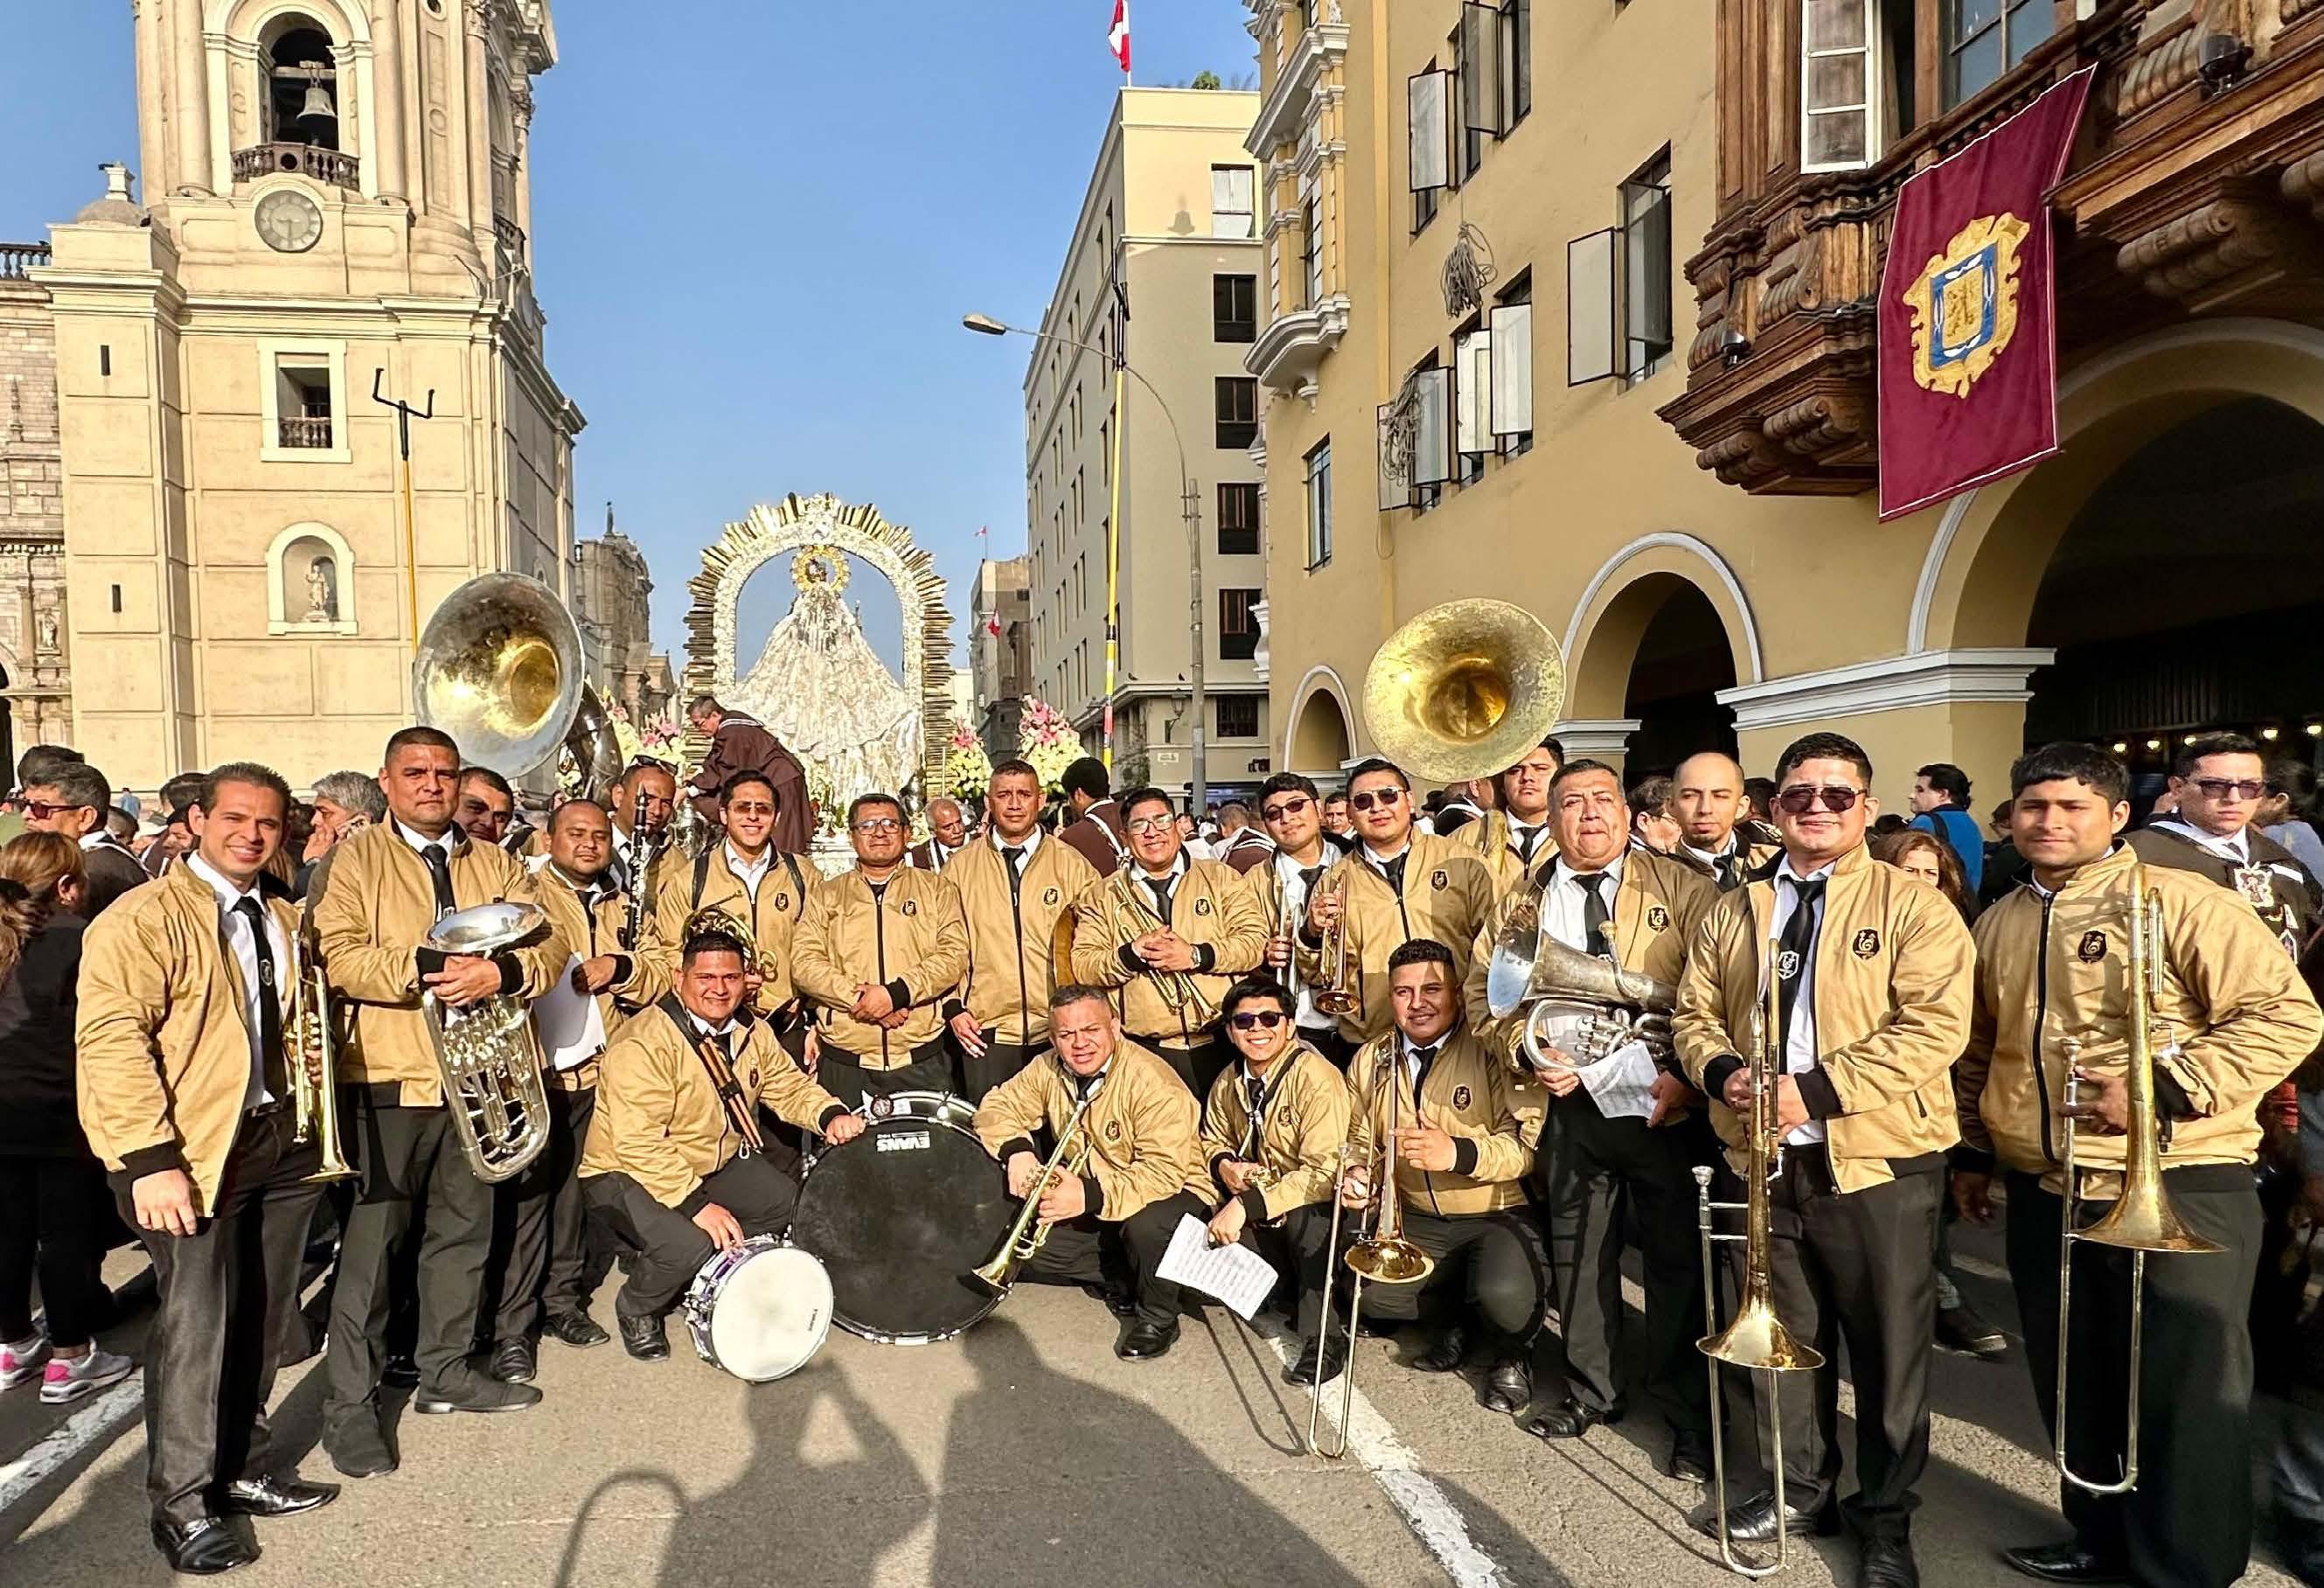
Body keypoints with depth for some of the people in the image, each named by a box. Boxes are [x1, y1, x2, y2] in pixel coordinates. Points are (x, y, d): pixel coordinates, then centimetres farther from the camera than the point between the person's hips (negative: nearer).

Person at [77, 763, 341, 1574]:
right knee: (196, 1322, -3)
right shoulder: (143, 917, -11)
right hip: (190, 1153, -7)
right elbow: (111, 1038, -18)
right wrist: (151, 1158, -23)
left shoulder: (285, 920, 13)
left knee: (260, 1319, 14)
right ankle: (182, 1503, 13)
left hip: (279, 1142, 7)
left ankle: (244, 1465, 30)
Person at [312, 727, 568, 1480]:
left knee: (465, 1228, 13)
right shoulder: (355, 859, 1)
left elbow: (549, 944, 2)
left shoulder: (497, 864, 13)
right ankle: (350, 1404, 9)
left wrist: (501, 972, -18)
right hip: (388, 1077, -4)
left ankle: (445, 1371, 28)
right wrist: (426, 967, -24)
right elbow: (336, 956, -13)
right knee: (372, 1237, -1)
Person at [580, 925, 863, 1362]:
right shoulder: (644, 1044, -27)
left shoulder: (751, 1031, -2)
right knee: (689, 1244, -31)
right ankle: (636, 1310, 3)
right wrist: (695, 1204, -34)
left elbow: (788, 1084, 5)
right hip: (629, 1173, -8)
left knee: (797, 1206, -3)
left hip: (717, 1162, 8)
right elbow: (638, 1143, -31)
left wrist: (830, 1114, -17)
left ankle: (712, 1272, 19)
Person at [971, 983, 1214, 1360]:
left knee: (1146, 1225, -37)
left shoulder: (1151, 1081, -27)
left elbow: (1164, 1171, -33)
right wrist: (1016, 1150, -21)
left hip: (1171, 1191, -6)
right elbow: (998, 1106, 1)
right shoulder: (1049, 1070, -6)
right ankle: (1123, 1284, 8)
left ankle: (1158, 1317, -8)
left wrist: (1091, 1197, -44)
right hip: (1089, 1205, 7)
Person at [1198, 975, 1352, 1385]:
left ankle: (1323, 1340, -22)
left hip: (1314, 1209, -6)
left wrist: (1247, 1205, -34)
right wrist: (1224, 1165, -8)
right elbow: (1214, 1140, 17)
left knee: (1305, 1214, -38)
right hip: (1256, 1210, 6)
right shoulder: (1228, 1082, -2)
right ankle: (1290, 1291, 4)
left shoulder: (1317, 1078, -23)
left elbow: (1325, 1171, -30)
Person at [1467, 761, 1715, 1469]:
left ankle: (1690, 1416, 19)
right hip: (1572, 1100, 4)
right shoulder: (1522, 906, 9)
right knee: (1577, 1252, 14)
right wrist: (1527, 1052, -6)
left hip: (1664, 1100, -3)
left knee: (1677, 1254, 3)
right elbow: (1483, 993, 11)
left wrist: (1687, 1077, -16)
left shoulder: (1681, 888, -2)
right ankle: (1593, 1388, 34)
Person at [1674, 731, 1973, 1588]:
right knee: (1785, 1336, 16)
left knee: (1888, 1348, 7)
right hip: (1765, 1159, 4)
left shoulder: (1913, 905, -6)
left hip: (1878, 1162, -4)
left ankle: (1885, 1518, 25)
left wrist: (1814, 1089, -22)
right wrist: (1722, 1070, -11)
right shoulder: (1733, 912, 10)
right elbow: (1694, 1014, 12)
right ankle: (1802, 1487, 35)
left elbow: (1934, 1026, -16)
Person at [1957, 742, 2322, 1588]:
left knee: (2186, 1396, 4)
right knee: (2075, 1385, 18)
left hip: (2178, 1191, -6)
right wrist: (1973, 1152, 20)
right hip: (2043, 1194, 6)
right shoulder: (1999, 923, 10)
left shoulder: (2178, 900, -10)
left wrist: (2164, 1087, -23)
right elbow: (1980, 1050, 21)